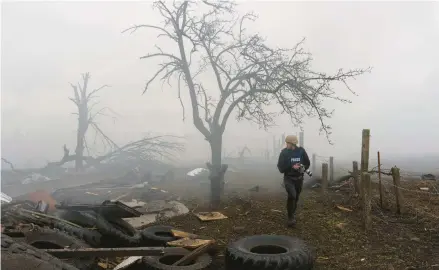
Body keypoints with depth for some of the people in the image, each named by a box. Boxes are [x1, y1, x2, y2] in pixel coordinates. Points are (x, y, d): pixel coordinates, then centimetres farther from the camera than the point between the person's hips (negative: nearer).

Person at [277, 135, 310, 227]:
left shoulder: (301, 151, -7)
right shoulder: (284, 152, -12)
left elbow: (307, 163, 5)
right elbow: (280, 167, -12)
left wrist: (302, 168, -14)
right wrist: (292, 167, -25)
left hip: (299, 178, 3)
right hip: (288, 178, -3)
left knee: (296, 197, 14)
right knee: (292, 195, -23)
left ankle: (292, 214, 40)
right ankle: (291, 218, -9)